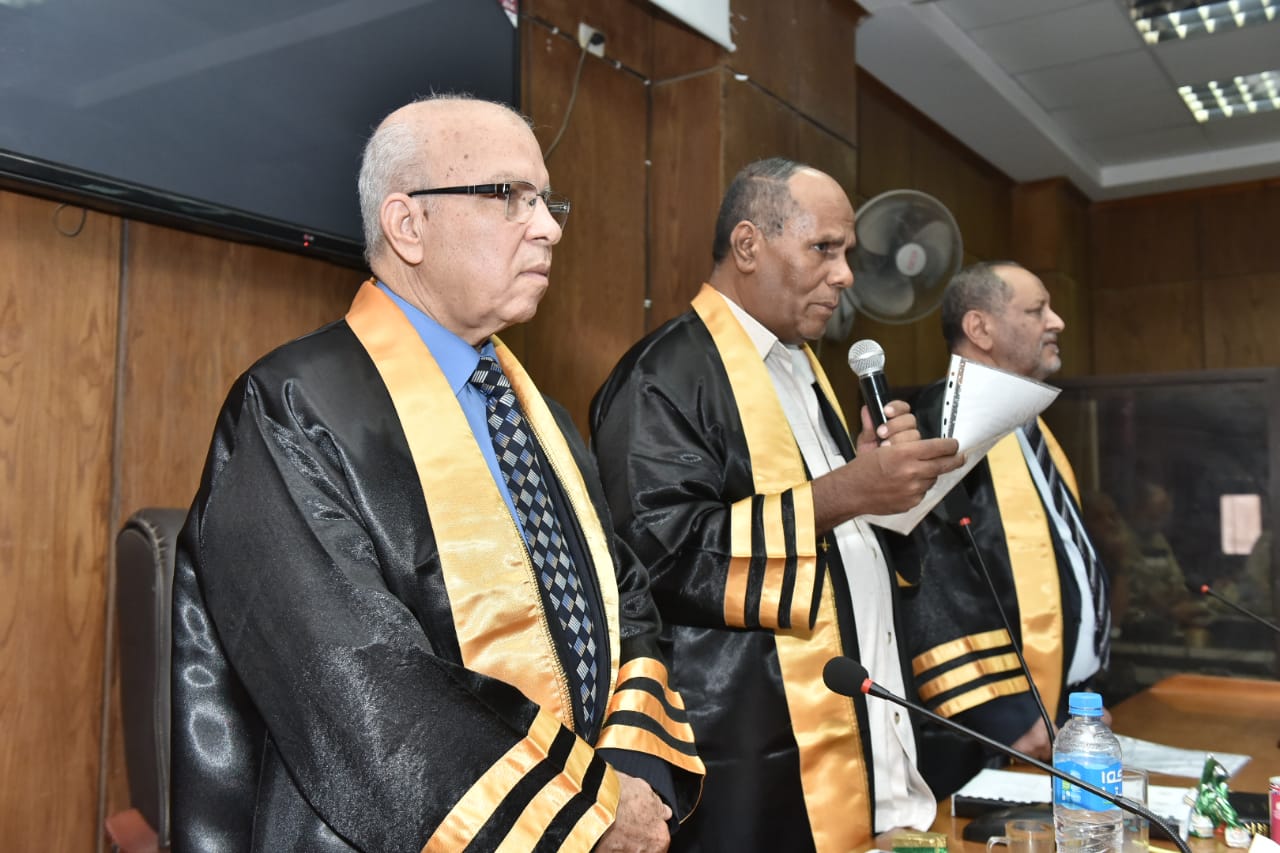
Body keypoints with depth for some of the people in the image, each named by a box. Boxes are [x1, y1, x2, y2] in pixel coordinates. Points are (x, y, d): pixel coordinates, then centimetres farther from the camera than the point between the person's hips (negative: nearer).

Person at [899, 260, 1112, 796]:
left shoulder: (1024, 424, 13)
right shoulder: (947, 423, -16)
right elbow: (933, 586, -23)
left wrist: (1082, 698, 16)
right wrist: (1004, 716, -22)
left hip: (1066, 713, 9)